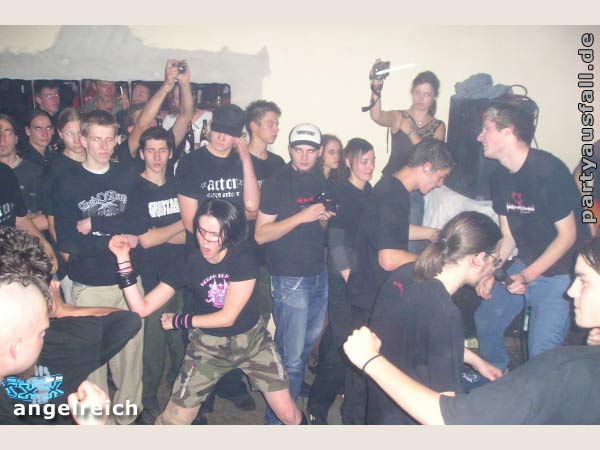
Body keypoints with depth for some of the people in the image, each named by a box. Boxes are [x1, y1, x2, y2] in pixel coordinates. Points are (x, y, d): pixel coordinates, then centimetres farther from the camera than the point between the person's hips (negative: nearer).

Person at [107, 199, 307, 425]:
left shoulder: (242, 259, -19)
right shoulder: (187, 264, -13)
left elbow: (227, 317, -19)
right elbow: (142, 308, -17)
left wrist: (178, 321, -10)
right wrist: (123, 259, -23)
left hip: (251, 340, 0)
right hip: (207, 346, 1)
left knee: (289, 415, 1)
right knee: (174, 419, -4)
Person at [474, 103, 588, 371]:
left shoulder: (549, 171, -22)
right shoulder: (501, 177, 2)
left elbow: (567, 235, -18)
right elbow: (507, 236, 6)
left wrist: (528, 275, -20)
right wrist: (490, 272, -7)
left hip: (560, 273, -7)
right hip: (525, 265, 8)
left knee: (542, 350, -9)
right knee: (485, 320, 13)